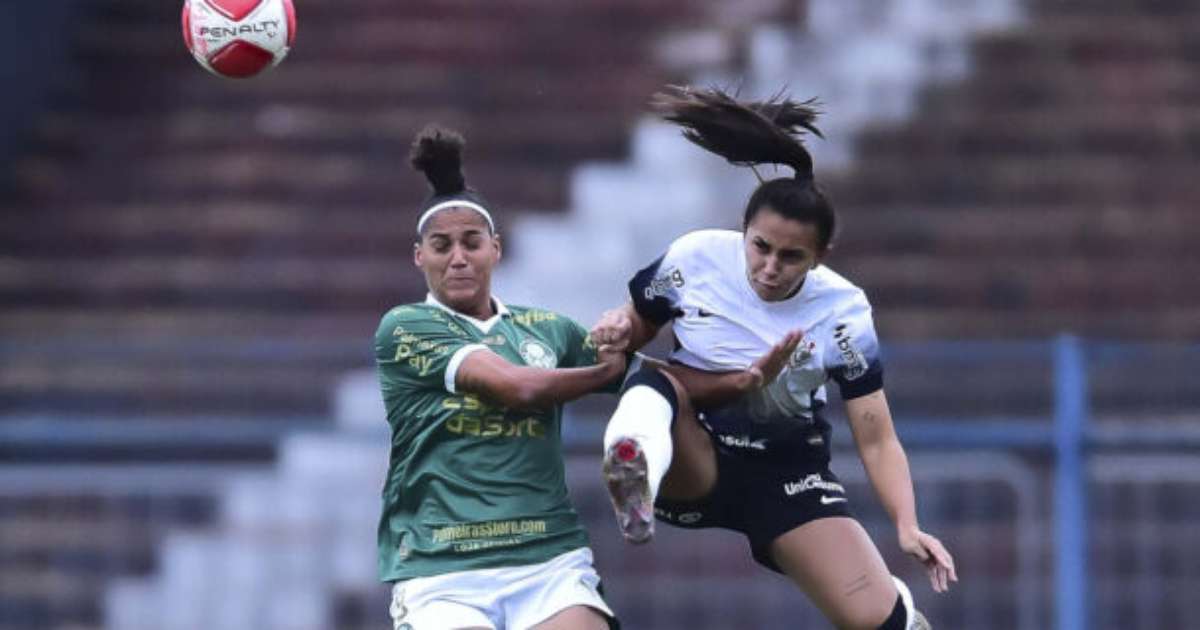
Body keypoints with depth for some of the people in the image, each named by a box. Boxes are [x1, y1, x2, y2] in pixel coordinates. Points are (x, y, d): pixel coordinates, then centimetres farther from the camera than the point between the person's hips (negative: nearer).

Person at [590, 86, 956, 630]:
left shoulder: (843, 313, -14)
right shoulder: (693, 260, -13)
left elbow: (875, 439, -12)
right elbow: (638, 321, 8)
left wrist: (908, 525, -27)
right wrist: (620, 329, -17)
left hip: (788, 473, 0)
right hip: (691, 461, 0)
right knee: (657, 381, -35)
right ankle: (635, 480, -69)